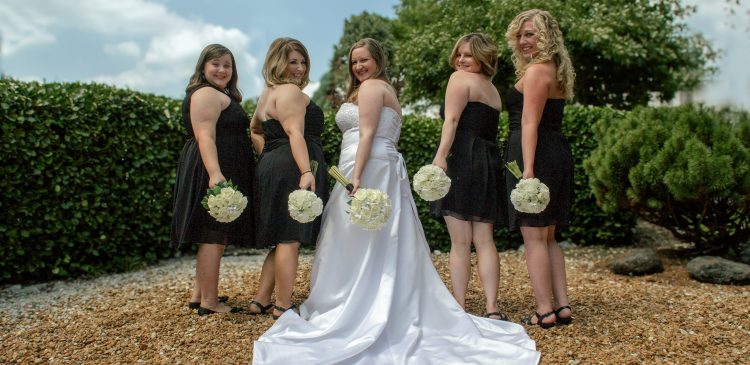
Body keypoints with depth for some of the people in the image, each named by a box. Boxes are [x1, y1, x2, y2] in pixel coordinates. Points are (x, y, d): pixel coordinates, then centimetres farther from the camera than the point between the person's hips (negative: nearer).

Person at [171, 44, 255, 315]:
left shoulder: (220, 95, 23)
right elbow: (205, 137, -22)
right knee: (214, 237, -7)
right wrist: (215, 173, -33)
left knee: (214, 237, 15)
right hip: (215, 173, -11)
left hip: (221, 173, 11)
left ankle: (199, 294, 24)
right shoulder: (207, 94, -10)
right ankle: (209, 302, 0)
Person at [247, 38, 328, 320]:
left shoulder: (268, 93, 24)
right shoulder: (289, 91, -8)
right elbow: (295, 133, -20)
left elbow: (254, 130, 33)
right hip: (292, 169, -11)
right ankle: (283, 306, -3)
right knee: (291, 238, -7)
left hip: (272, 167, 11)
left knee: (283, 239, 14)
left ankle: (261, 300, 17)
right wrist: (306, 171, -28)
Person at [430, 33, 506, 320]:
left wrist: (440, 155, -23)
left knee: (460, 241, -4)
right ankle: (492, 308, 1)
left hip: (461, 157, -7)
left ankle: (459, 308, 0)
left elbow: (452, 120, -14)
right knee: (484, 239, 5)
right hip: (490, 163, 7)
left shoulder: (460, 78, 1)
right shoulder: (493, 89, 24)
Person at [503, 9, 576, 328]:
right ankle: (562, 305, 15)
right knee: (547, 236, 14)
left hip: (536, 154, -10)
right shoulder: (556, 72, 20)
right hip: (558, 154, 10)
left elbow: (529, 123, -18)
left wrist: (528, 168, -23)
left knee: (533, 236, -5)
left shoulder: (535, 70, -9)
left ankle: (545, 312, -2)